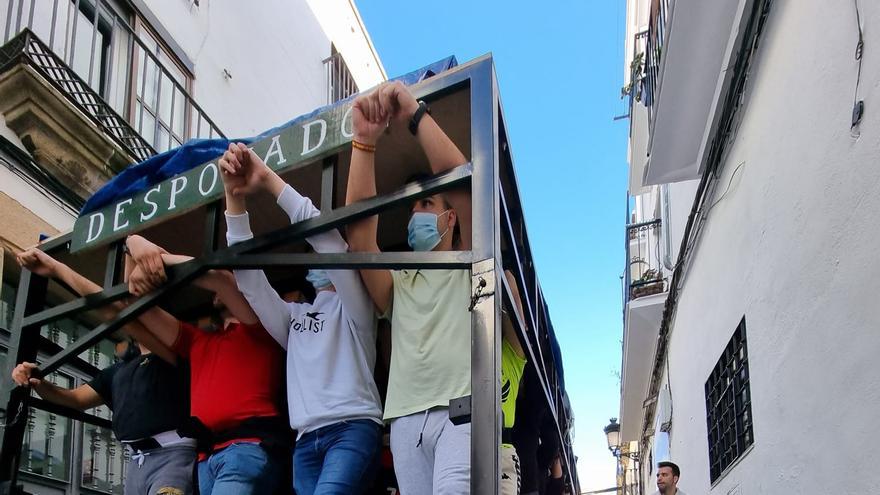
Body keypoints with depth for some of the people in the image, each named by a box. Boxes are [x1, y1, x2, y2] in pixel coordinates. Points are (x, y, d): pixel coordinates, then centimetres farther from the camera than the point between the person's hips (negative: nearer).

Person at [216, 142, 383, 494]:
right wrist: (235, 198, 1)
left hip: (352, 428, -5)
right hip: (305, 440, 5)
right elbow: (248, 273, 14)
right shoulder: (293, 316, 27)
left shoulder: (353, 305, 13)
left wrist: (269, 180, -2)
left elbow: (326, 237, 0)